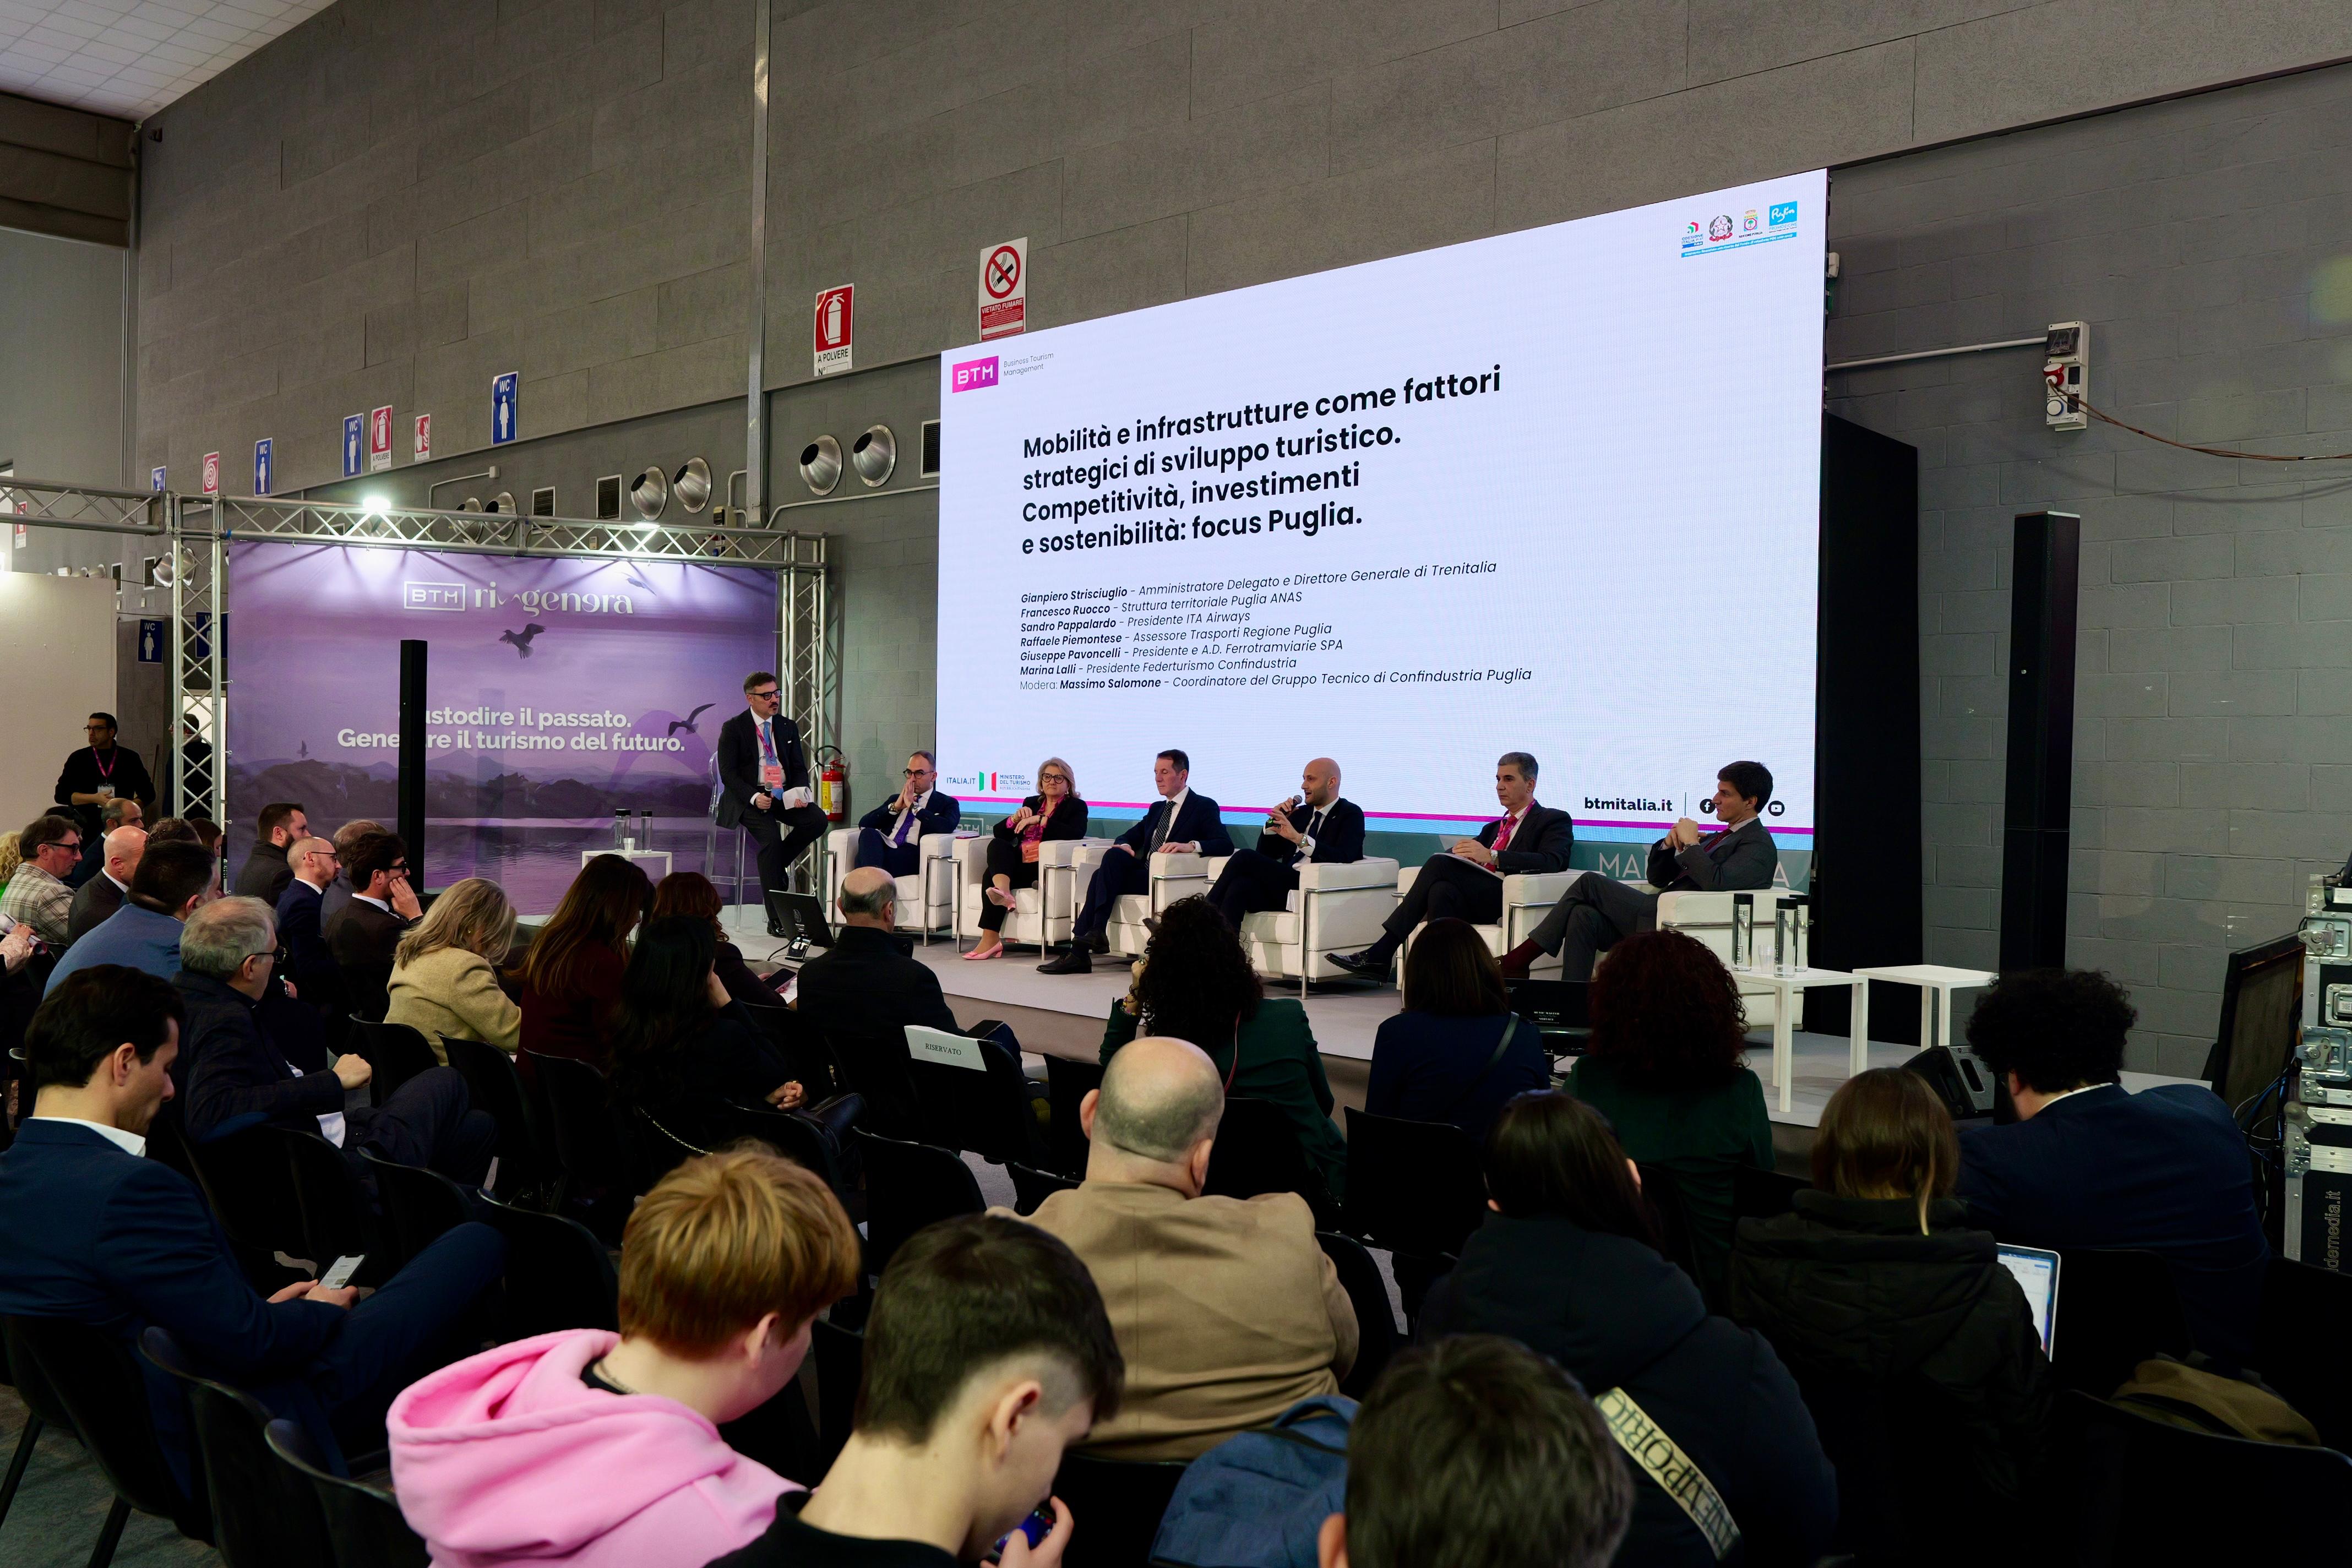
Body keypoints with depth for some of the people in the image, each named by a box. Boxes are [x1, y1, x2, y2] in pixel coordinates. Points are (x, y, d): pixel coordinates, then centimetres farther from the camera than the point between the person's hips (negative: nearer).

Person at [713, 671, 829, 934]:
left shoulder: (788, 727, 13)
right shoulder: (733, 729, -1)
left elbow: (799, 768, 13)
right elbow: (728, 773, -7)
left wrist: (799, 792, -10)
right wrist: (753, 797, -23)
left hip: (784, 794, 4)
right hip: (748, 798, -4)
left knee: (818, 820, -25)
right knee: (770, 836, -31)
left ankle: (778, 862, 1)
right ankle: (776, 920, -26)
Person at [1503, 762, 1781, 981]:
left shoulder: (1759, 846, -2)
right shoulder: (1719, 838, 27)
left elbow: (1717, 883, -23)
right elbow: (1658, 879, 24)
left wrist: (1691, 844, -11)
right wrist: (1669, 844, 5)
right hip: (1658, 918, 9)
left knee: (1590, 882, -12)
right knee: (1584, 916, -17)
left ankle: (1520, 958, -8)